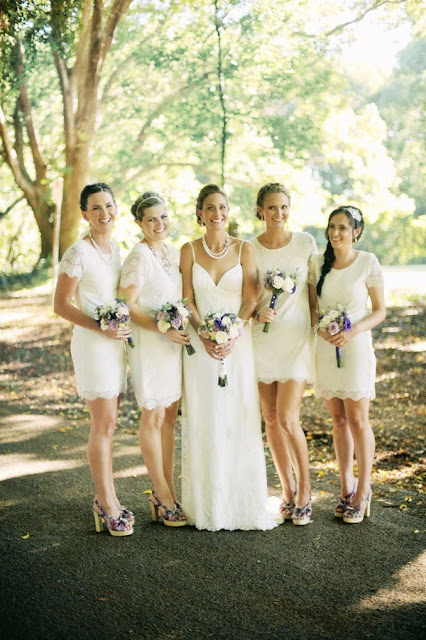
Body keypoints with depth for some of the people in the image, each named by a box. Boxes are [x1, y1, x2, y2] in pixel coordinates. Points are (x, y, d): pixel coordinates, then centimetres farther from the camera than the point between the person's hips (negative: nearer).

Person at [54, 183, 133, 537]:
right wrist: (101, 329, -19)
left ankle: (105, 498, 23)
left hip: (115, 342, 7)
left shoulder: (115, 248, 10)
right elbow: (61, 304, -12)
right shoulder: (78, 253, -13)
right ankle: (107, 504, 9)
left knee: (107, 424, 13)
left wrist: (124, 328, 8)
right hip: (92, 344, -7)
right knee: (104, 425, -3)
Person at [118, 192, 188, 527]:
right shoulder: (139, 257, -14)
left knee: (170, 417, 12)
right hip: (150, 345, -7)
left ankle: (165, 491, 22)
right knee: (153, 417, 2)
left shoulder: (173, 252, 9)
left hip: (175, 343, 7)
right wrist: (164, 330, -20)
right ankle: (164, 497, 13)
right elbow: (127, 305, -17)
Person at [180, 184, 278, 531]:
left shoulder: (244, 249, 2)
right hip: (201, 344, 1)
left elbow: (250, 300, -2)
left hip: (239, 342, 0)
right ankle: (208, 505, 13)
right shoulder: (190, 250, 4)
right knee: (205, 421, 3)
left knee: (241, 420, 1)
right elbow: (187, 301, 0)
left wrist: (231, 337, -16)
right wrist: (205, 337, -14)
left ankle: (245, 502, 13)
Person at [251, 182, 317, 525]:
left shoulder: (306, 243, 0)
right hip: (262, 338, 2)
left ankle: (305, 491, 8)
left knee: (288, 419, -11)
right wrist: (257, 313, -12)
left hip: (297, 337, -2)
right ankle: (288, 490, 21)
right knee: (271, 419, 6)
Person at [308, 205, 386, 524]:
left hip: (356, 347, -3)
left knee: (357, 420, -1)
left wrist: (352, 332, -18)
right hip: (325, 347, 4)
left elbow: (380, 310, -3)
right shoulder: (318, 262, 3)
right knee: (339, 420, 10)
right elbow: (312, 306, 9)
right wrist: (320, 328, -11)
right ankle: (346, 488, 20)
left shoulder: (368, 262, -7)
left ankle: (363, 491, 13)